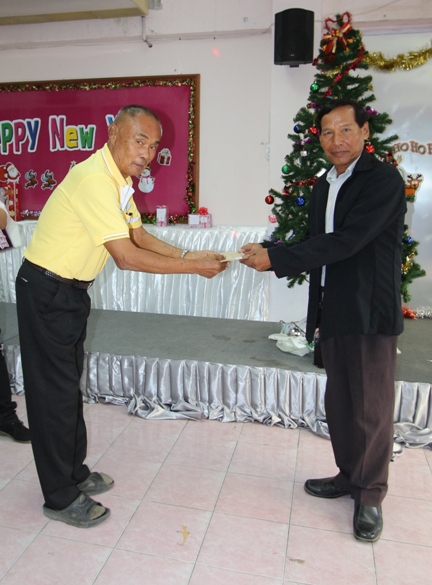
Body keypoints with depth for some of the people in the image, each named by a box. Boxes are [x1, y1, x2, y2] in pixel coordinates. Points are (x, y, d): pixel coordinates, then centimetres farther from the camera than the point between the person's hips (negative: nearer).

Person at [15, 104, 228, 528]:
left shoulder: (119, 179, 6)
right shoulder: (95, 180, -26)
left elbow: (139, 235, 10)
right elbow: (127, 257, -29)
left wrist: (187, 255, -2)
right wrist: (193, 267, -23)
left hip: (70, 289, 10)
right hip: (46, 291, -10)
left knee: (68, 383, 17)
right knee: (55, 391, 0)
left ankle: (73, 472, 34)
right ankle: (60, 498, 17)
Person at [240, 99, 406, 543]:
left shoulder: (383, 181, -12)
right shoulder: (322, 186, 13)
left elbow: (346, 241, -22)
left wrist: (276, 258, -23)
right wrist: (316, 308, 3)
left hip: (370, 313, -7)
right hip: (332, 311, 7)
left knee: (372, 406, 4)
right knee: (338, 401, 16)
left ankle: (370, 495, 22)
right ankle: (348, 476, 35)